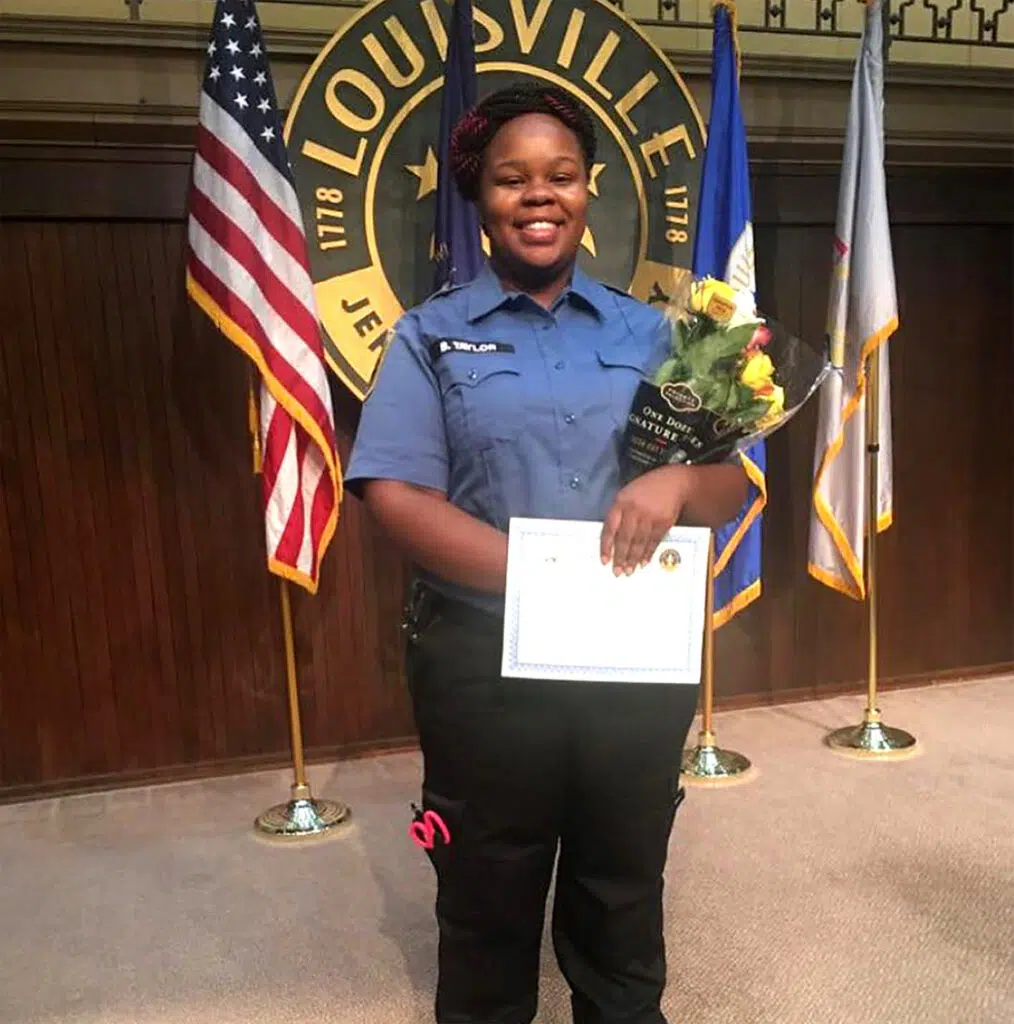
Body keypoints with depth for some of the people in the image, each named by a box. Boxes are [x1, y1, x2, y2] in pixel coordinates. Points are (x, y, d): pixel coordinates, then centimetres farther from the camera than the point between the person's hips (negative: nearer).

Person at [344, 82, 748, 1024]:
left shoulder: (645, 334, 8)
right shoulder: (433, 335, 0)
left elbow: (729, 485, 6)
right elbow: (393, 496, -11)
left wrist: (676, 482, -18)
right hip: (484, 664, -2)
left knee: (623, 901, 20)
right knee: (488, 906, 16)